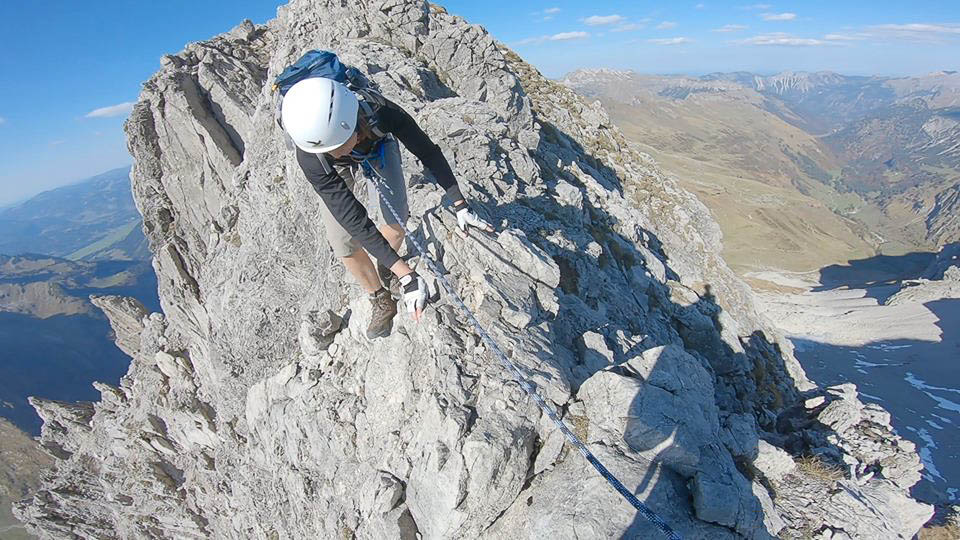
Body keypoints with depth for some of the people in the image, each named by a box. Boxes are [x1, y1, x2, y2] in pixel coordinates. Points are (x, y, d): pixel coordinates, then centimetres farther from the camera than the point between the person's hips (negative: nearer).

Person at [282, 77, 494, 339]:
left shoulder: (381, 110, -42)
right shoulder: (310, 159, -42)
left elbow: (428, 152, -25)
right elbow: (354, 220, -43)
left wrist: (460, 205, -27)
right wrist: (406, 275, -47)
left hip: (378, 147, 0)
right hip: (334, 172, 0)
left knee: (394, 225, -20)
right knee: (344, 246, -9)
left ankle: (386, 267, 17)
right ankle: (382, 302, 18)